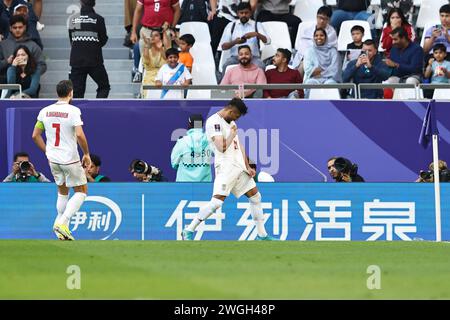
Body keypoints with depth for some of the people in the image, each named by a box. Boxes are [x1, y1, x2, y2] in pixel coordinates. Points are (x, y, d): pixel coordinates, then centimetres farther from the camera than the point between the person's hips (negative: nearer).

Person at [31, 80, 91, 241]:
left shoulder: (45, 111, 2)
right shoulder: (73, 111, -14)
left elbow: (35, 135, 7)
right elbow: (79, 135, -22)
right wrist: (86, 154, -8)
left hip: (53, 159, 5)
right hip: (70, 159, -5)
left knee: (62, 192, 20)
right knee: (81, 191, 8)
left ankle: (61, 227, 15)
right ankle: (62, 222, -8)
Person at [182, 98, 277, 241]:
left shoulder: (231, 122, 18)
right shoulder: (214, 122, -12)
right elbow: (221, 147, -21)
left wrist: (247, 167, 15)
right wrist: (232, 134, -8)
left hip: (239, 167, 9)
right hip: (225, 168, -9)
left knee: (255, 196, 9)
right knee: (217, 201, -19)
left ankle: (262, 235, 17)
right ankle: (189, 231, -11)